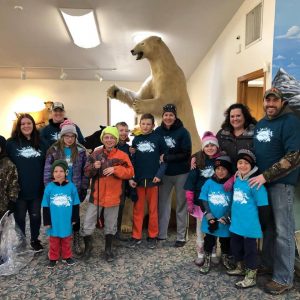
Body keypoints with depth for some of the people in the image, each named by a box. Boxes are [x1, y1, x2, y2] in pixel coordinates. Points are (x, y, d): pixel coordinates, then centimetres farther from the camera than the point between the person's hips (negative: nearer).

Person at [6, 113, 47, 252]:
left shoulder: (40, 143, 3)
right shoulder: (11, 143, -5)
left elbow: (47, 165, 8)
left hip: (37, 189, 2)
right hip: (18, 189, -2)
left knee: (35, 216, 14)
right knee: (19, 217, 14)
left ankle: (35, 240, 34)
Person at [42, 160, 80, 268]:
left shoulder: (71, 186, -9)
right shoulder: (49, 187, -9)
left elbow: (75, 204, 0)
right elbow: (45, 206, -2)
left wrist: (74, 218, 3)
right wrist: (47, 221, -1)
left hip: (67, 221, 0)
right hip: (54, 222, 0)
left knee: (66, 240, 18)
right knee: (54, 241, 16)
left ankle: (67, 256, 36)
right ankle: (53, 258, 34)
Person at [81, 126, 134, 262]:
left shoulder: (122, 155, -3)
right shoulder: (95, 154, 0)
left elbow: (130, 172, -9)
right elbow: (87, 172, 2)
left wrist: (115, 169, -21)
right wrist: (94, 167, -19)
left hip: (113, 196, 0)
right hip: (96, 195, 1)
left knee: (110, 225, 14)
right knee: (88, 223, 5)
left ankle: (108, 249, 34)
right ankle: (88, 246, 31)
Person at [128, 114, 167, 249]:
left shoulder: (158, 138, -2)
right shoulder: (136, 139, 6)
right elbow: (132, 160, 8)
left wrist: (159, 174, -10)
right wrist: (131, 177, 1)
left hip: (153, 179, -2)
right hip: (138, 180, 3)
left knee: (153, 209, 8)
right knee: (137, 209, 9)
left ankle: (152, 236, 20)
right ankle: (136, 236, 20)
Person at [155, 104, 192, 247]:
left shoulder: (183, 132, -10)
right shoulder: (158, 131, -2)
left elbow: (186, 154, -15)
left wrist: (166, 158, -19)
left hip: (181, 174, -3)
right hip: (164, 174, 3)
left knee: (181, 205, 7)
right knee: (163, 203, 10)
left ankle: (181, 237, 19)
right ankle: (161, 234, 24)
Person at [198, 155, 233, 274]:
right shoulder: (209, 183, -4)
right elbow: (204, 200, -3)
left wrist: (224, 218, -14)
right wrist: (210, 217, -10)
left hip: (225, 222, 0)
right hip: (210, 221, 0)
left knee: (225, 242, 17)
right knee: (209, 241, 12)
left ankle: (225, 260, 42)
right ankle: (207, 262, 32)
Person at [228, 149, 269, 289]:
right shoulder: (237, 180, 5)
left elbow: (263, 206, -15)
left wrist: (261, 225, -10)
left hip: (250, 224, -8)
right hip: (236, 222, 8)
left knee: (250, 248, 6)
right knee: (235, 245, 21)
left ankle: (251, 276, 23)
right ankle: (240, 268, 42)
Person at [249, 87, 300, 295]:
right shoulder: (260, 124, 13)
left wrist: (266, 176, -22)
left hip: (282, 183, -7)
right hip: (262, 181, 7)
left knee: (283, 231, -1)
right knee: (267, 225, 17)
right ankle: (268, 264, 33)